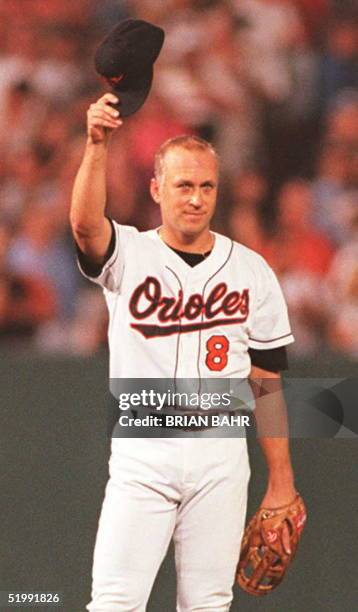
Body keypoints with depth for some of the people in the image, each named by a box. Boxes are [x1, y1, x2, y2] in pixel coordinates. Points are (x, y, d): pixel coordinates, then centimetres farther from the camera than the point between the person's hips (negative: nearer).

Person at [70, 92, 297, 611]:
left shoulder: (251, 272, 8)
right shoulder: (128, 254, 3)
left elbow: (267, 383, 9)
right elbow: (85, 225, -22)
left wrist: (281, 482, 7)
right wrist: (97, 146, -37)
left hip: (220, 456, 2)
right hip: (141, 454, -2)